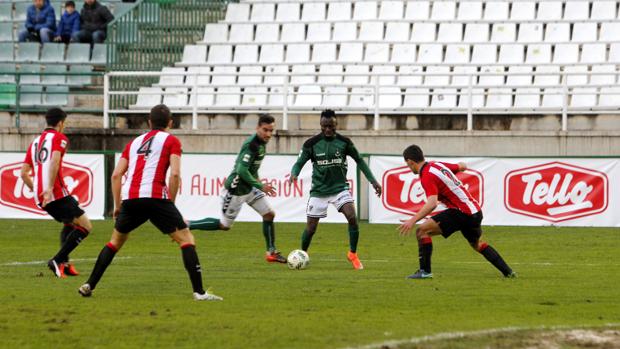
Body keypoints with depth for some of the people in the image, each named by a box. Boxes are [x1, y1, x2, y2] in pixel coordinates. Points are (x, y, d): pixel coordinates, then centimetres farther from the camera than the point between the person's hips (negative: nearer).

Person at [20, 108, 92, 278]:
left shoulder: (35, 142, 22)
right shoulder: (59, 138, 0)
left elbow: (24, 173, 19)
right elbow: (54, 161, -19)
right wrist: (49, 189, -26)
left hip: (40, 198, 8)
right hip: (57, 194, -8)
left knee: (69, 223, 28)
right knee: (85, 226, -5)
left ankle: (64, 263, 12)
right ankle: (58, 260, -16)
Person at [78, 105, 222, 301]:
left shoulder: (134, 142, 25)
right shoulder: (171, 141, 10)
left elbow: (116, 175, 18)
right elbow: (175, 174, -4)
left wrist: (117, 206, 22)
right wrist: (171, 203, 5)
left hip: (129, 198, 5)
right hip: (155, 197, -5)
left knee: (115, 242, 25)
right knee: (186, 239, 2)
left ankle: (89, 286, 21)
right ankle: (199, 292, -9)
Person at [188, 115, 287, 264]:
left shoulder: (261, 142, 3)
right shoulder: (251, 145, -27)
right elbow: (242, 170, -31)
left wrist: (256, 180, 16)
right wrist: (260, 186, -27)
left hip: (249, 188, 9)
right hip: (236, 189, -9)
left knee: (269, 214, 5)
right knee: (225, 225, 2)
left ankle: (271, 252, 13)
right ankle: (187, 225, 12)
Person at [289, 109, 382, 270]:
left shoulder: (344, 142, -5)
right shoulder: (311, 143, -8)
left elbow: (359, 160, 7)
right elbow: (299, 163, -3)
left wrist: (372, 180, 4)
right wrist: (294, 174, -26)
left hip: (340, 187, 0)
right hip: (319, 190, 0)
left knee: (352, 217, -20)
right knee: (311, 227, 0)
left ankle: (353, 254, -3)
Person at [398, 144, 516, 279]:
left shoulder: (427, 176, -15)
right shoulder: (437, 164, 11)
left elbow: (432, 203, -29)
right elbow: (462, 167, 26)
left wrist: (412, 220, -34)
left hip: (462, 212, -9)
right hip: (475, 211, 9)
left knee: (422, 231, -11)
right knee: (477, 244, 32)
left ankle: (425, 271, -13)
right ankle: (507, 272, 34)